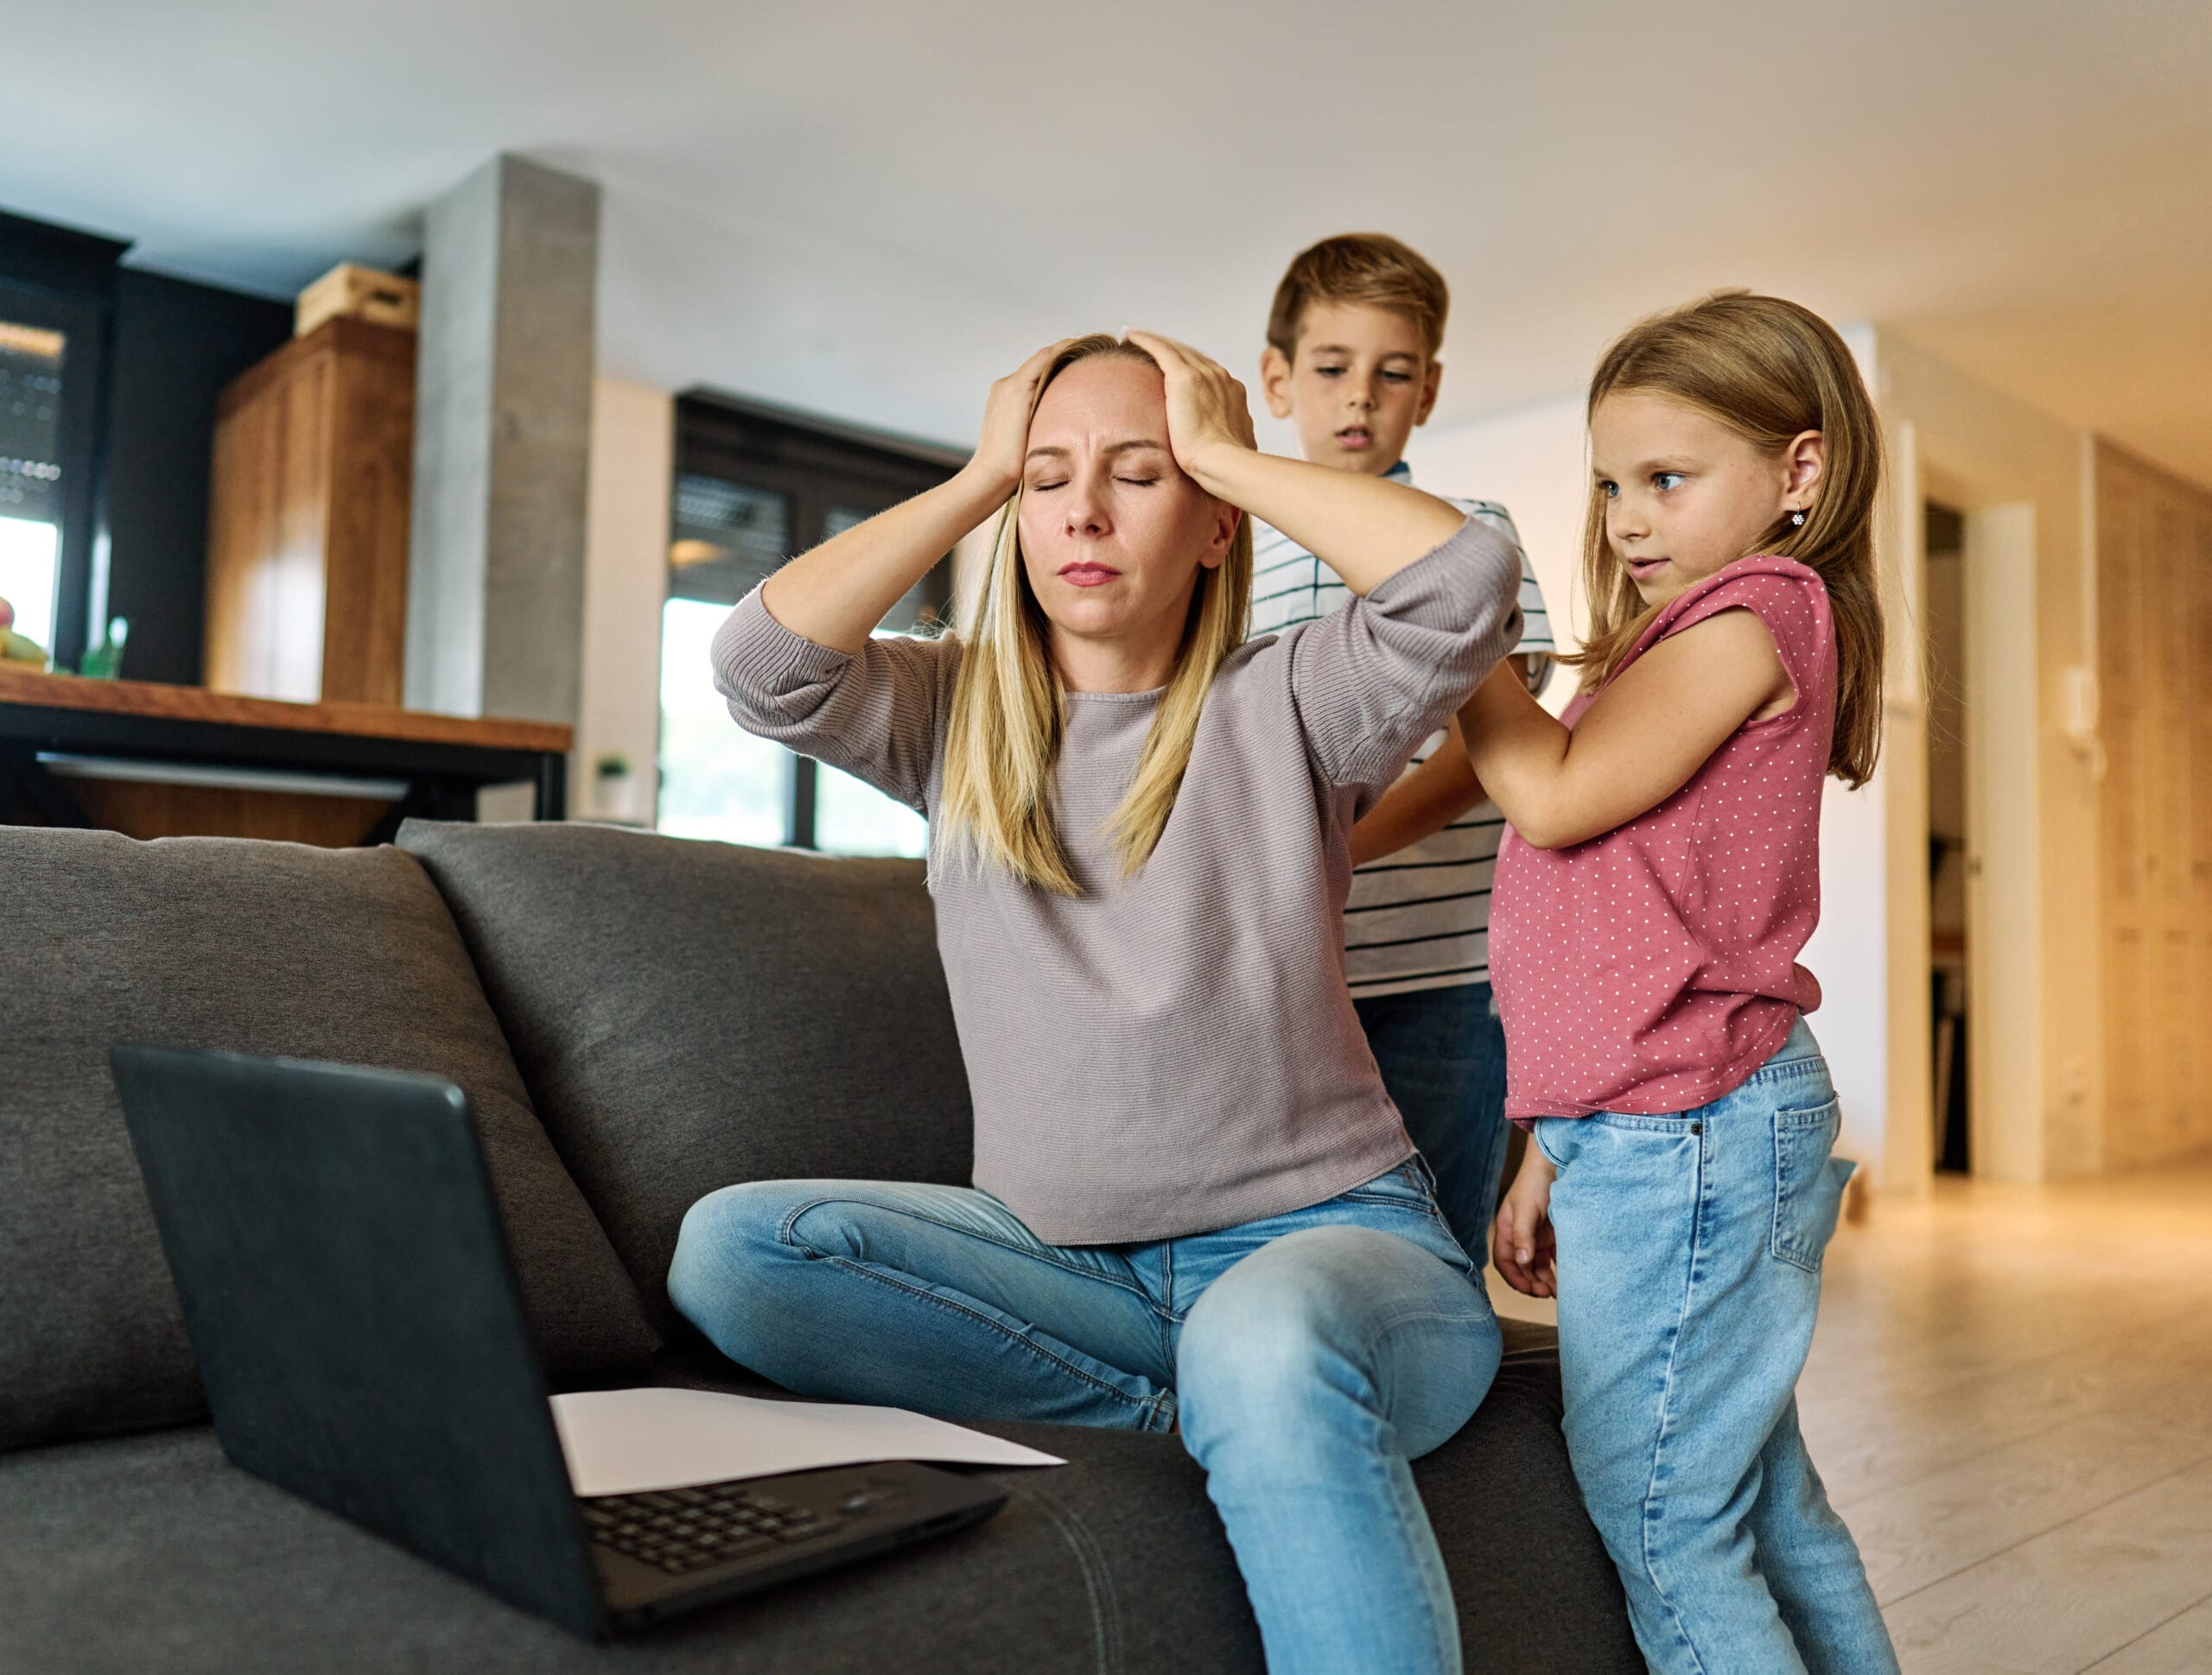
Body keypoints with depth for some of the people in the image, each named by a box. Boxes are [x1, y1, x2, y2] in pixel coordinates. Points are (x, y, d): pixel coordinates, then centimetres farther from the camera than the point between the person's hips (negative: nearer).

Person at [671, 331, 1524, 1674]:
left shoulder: (1283, 707, -1)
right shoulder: (955, 715, 9)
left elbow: (1467, 578, -19)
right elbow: (765, 661, -10)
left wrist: (1229, 456, -6)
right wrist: (980, 478, -2)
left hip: (1319, 1229, -5)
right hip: (1057, 1252, 6)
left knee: (1269, 1351, -40)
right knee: (731, 1248, -20)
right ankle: (1220, 1404, -14)